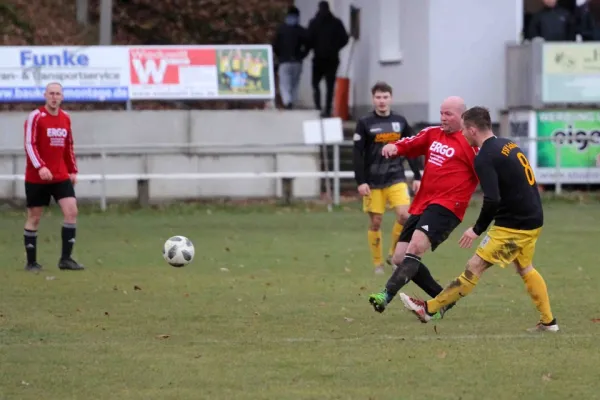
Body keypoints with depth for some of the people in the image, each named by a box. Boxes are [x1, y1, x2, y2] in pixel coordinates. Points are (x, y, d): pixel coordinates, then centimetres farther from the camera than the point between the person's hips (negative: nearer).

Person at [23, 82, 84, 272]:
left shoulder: (65, 118, 9)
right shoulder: (35, 117, -9)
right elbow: (29, 144, -16)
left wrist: (73, 171, 15)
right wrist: (40, 167, -27)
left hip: (61, 176, 5)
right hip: (36, 177, -5)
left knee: (71, 211, -9)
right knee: (34, 218, 4)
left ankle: (65, 258, -3)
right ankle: (31, 262, 12)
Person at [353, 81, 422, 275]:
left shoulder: (400, 121, 6)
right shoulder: (365, 123, -3)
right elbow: (358, 154, -5)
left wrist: (417, 177, 7)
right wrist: (361, 182, -11)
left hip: (396, 178, 2)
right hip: (373, 181, -2)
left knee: (405, 215, -15)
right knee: (375, 222, 1)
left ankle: (394, 254, 5)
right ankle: (378, 264, 14)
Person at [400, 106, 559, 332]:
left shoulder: (485, 158, -17)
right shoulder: (508, 145, 10)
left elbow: (492, 200, -27)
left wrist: (477, 229, -15)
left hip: (514, 226, -9)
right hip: (533, 220, 9)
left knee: (475, 267, -5)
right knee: (525, 269, 24)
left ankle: (429, 309, -2)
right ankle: (548, 321, 27)